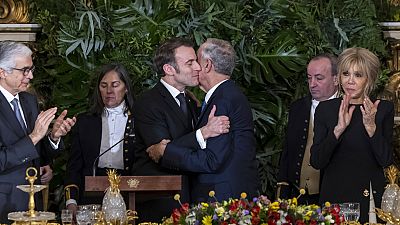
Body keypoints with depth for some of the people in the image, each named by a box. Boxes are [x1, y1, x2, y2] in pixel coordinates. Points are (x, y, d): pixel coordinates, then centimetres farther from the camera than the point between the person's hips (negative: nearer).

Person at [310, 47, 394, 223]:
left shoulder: (383, 109, 1)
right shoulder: (325, 109, 2)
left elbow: (386, 160, -5)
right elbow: (316, 162, -6)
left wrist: (371, 126, -17)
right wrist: (339, 128, -17)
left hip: (371, 197, 0)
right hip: (334, 197, 0)